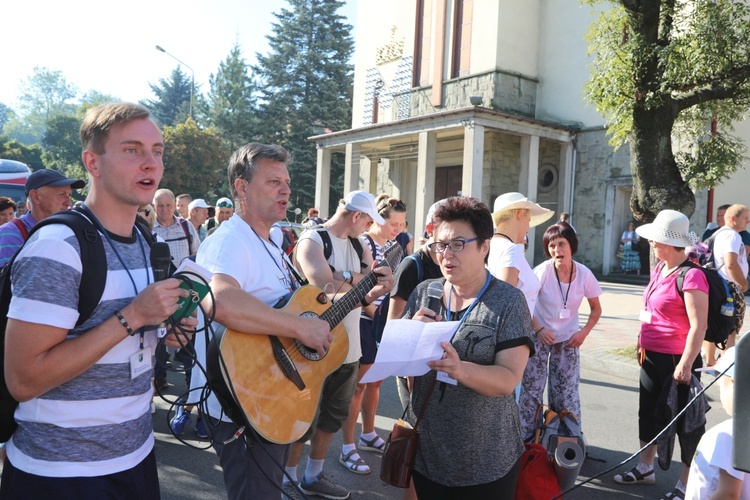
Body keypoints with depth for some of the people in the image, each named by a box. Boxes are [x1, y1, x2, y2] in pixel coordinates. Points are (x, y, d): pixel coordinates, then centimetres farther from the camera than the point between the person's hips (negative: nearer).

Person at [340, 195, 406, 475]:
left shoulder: (392, 245, 12)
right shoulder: (363, 244, -13)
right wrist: (376, 315, -14)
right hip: (365, 322, -8)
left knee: (375, 382, 18)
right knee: (359, 385, -2)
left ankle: (368, 436, 34)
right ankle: (348, 449, 9)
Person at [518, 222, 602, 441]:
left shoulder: (584, 274, -11)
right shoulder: (543, 271, -18)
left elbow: (596, 309, 3)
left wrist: (584, 332, -11)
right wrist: (539, 330, -18)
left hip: (568, 340, 2)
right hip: (540, 337, -2)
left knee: (567, 392, 8)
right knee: (531, 388, 2)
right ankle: (526, 438, 17)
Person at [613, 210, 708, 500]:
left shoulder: (691, 275, -21)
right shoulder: (659, 269, 7)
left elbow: (698, 325, -23)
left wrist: (686, 365, -24)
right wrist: (643, 343, 21)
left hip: (676, 361, -9)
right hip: (652, 356, 10)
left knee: (685, 421, 6)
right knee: (648, 412, 20)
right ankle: (645, 468, 37)